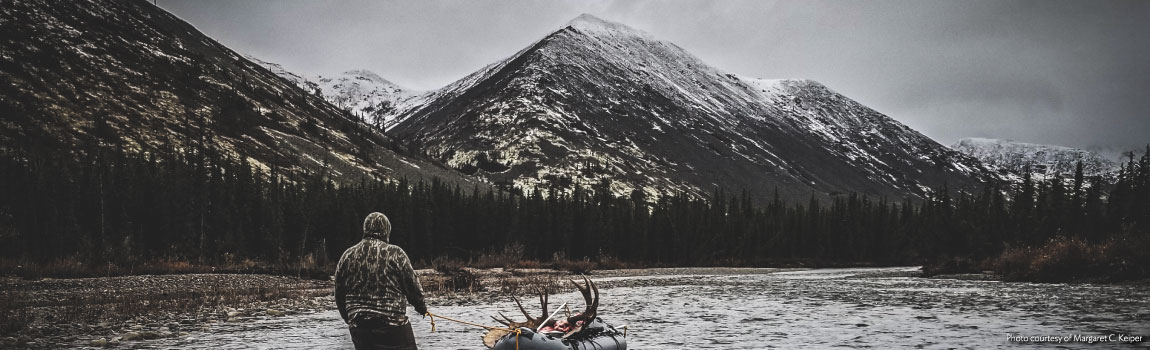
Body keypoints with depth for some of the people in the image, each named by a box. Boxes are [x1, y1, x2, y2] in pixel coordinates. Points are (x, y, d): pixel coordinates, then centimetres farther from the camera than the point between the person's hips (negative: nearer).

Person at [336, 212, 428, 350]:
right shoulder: (395, 254, -7)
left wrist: (349, 319, 26)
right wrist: (421, 307, 17)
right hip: (394, 326, -4)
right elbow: (413, 286, -2)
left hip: (358, 326, 4)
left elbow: (339, 295, 12)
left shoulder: (347, 256, 6)